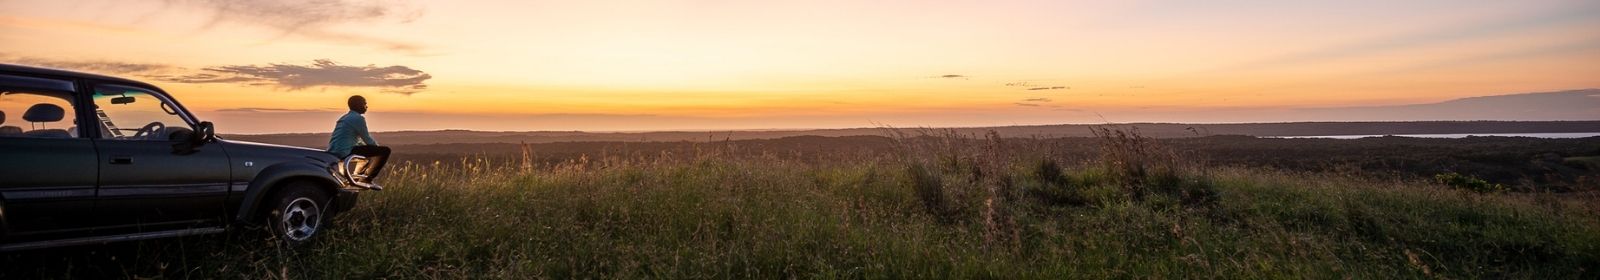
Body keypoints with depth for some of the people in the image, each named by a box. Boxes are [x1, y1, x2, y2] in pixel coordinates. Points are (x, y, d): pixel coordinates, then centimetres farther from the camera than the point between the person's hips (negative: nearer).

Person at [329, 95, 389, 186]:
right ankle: (366, 179, -11)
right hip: (345, 151, -10)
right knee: (385, 150, -12)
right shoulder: (358, 118, -9)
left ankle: (358, 177, 31)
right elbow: (367, 139, -6)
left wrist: (374, 147, 24)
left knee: (368, 150, 35)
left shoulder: (344, 118, 21)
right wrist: (377, 147, 14)